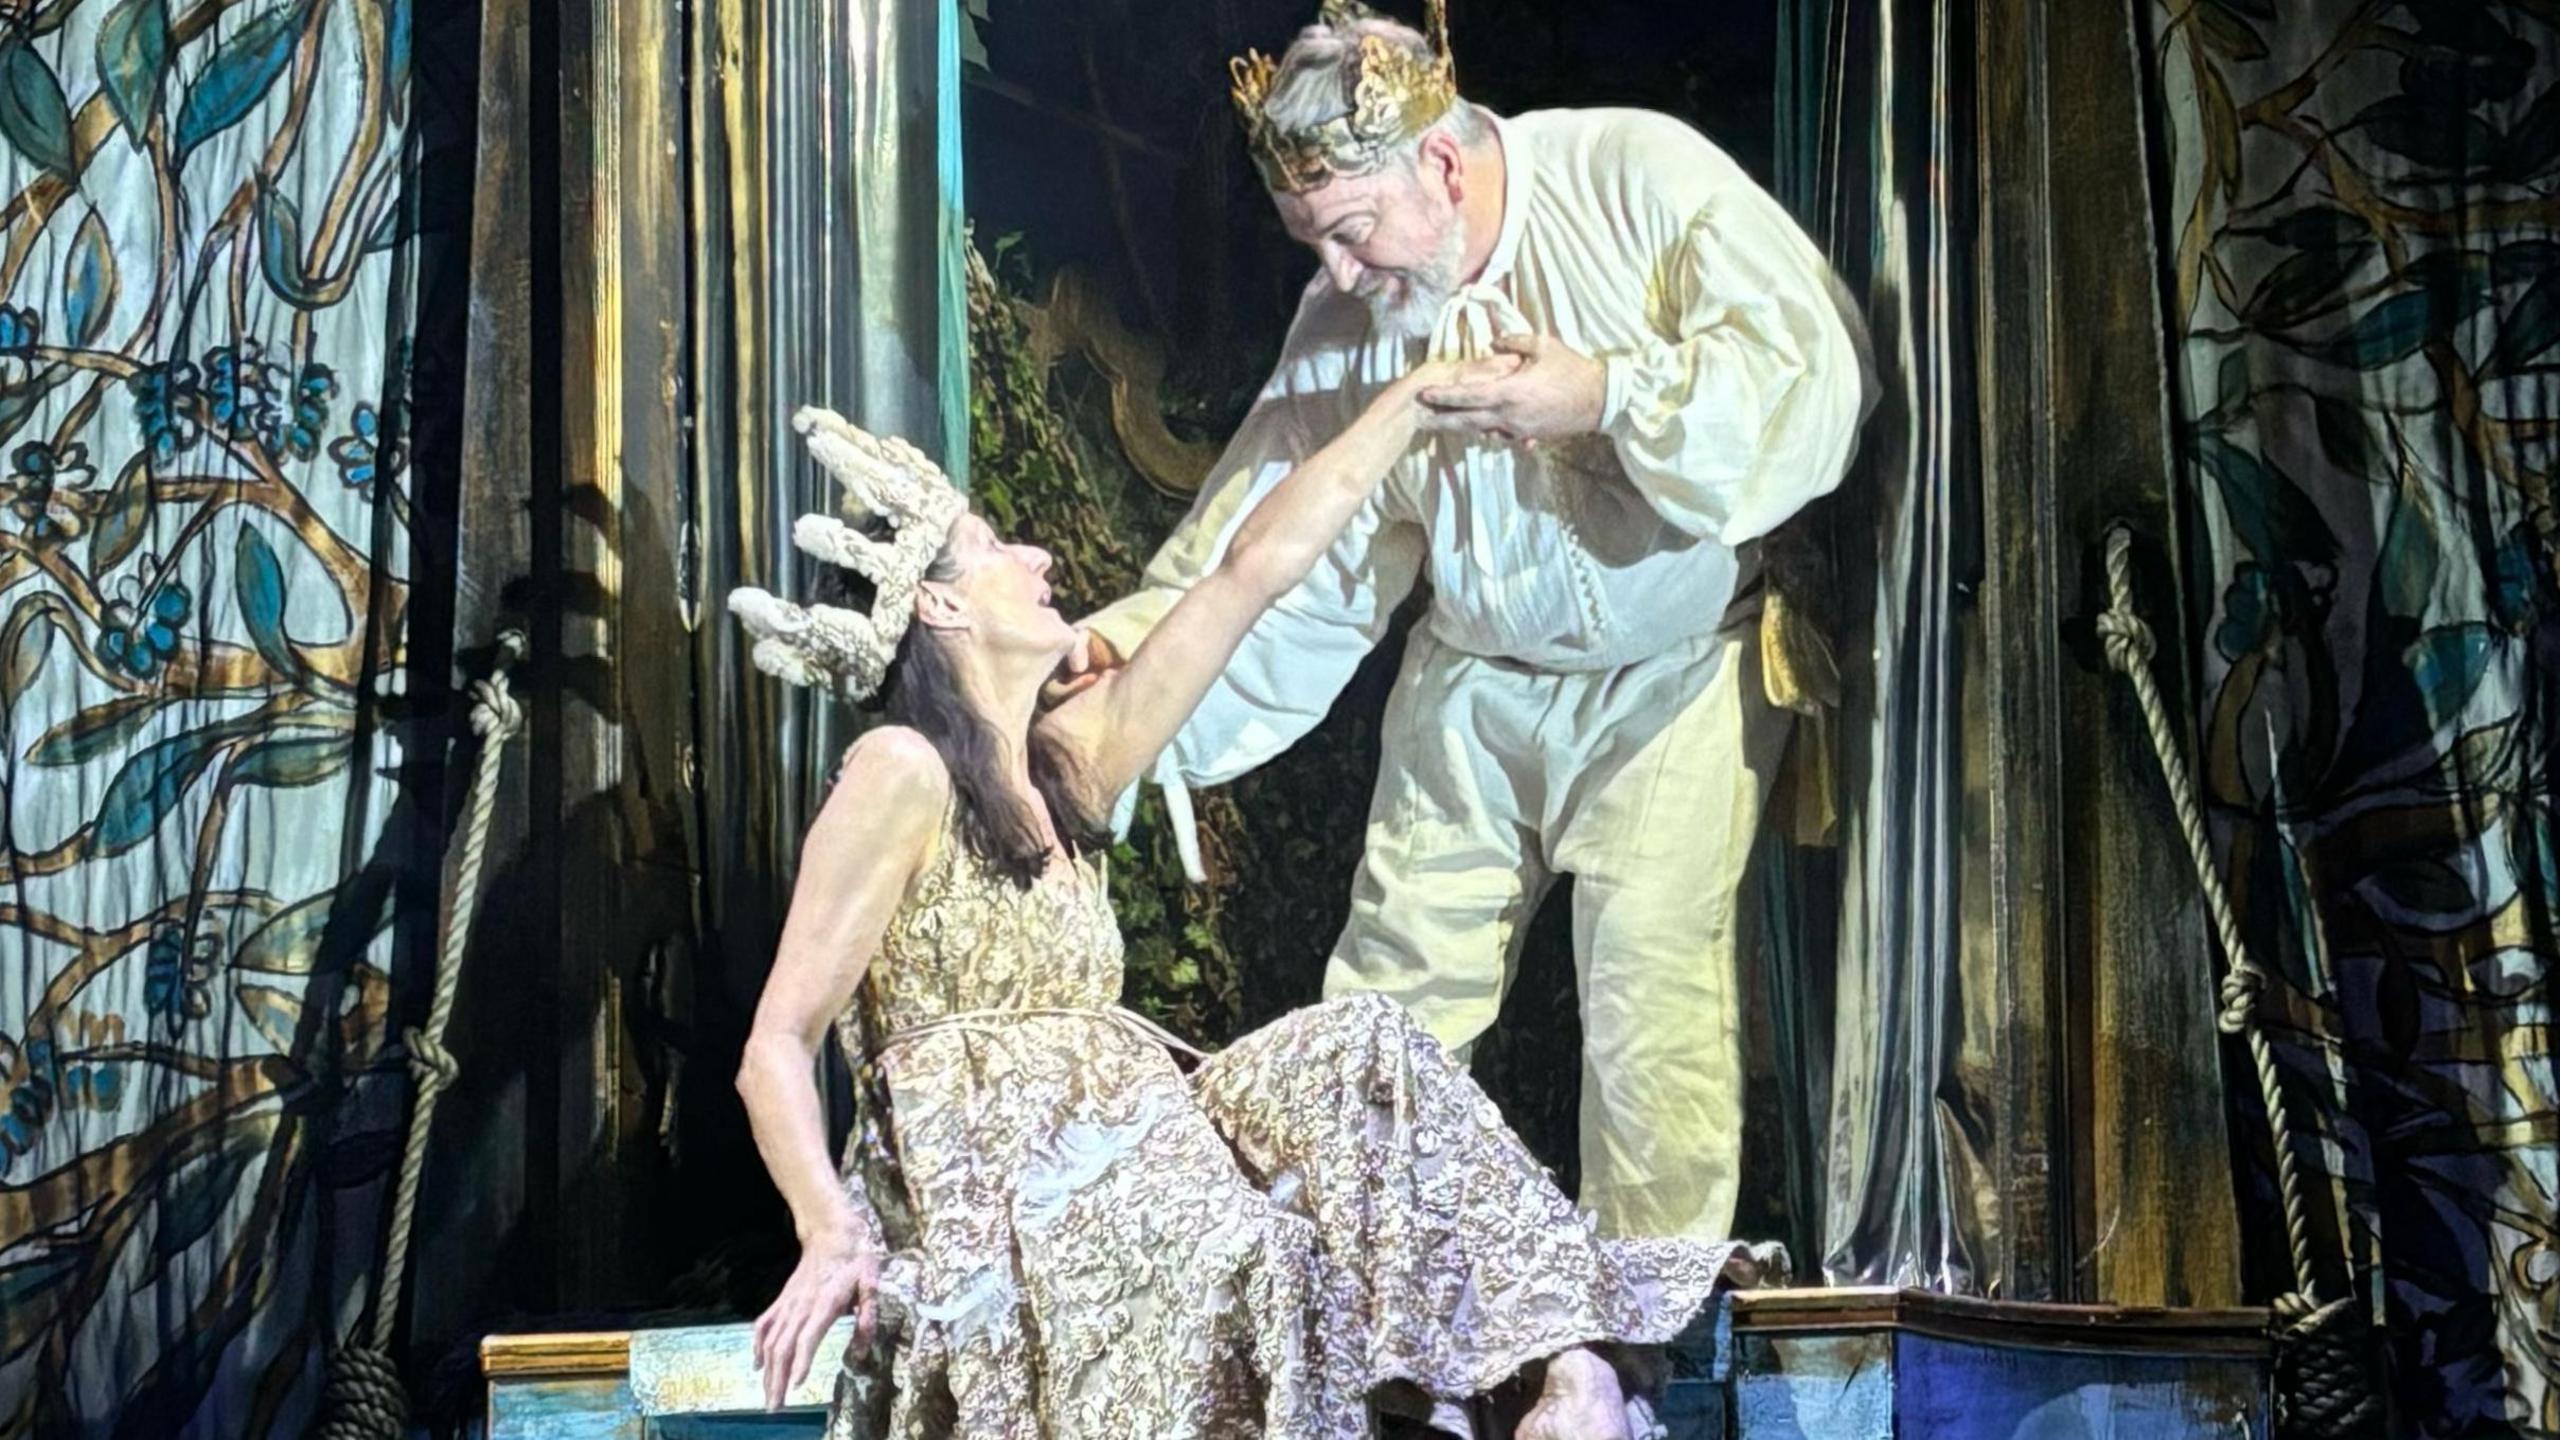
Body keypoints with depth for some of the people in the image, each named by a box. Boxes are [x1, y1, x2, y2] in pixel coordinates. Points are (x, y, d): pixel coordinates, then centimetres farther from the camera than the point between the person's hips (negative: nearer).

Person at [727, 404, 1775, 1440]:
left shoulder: (1064, 765, 13)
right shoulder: (900, 772, -8)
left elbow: (1253, 570, 17)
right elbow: (778, 1045, -12)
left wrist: (1417, 399, 21)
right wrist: (831, 1236, -28)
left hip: (1113, 1158, 8)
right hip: (991, 1192, -8)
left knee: (1355, 1050, -11)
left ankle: (1567, 1355, -21)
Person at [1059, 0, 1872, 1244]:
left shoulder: (1640, 178, -17)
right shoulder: (1346, 320, -5)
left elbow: (1816, 367, -22)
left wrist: (1608, 398, -29)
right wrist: (1142, 636, -20)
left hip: (1672, 676, -4)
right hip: (1474, 687, 5)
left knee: (1653, 1006, -11)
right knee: (1389, 1000, 4)